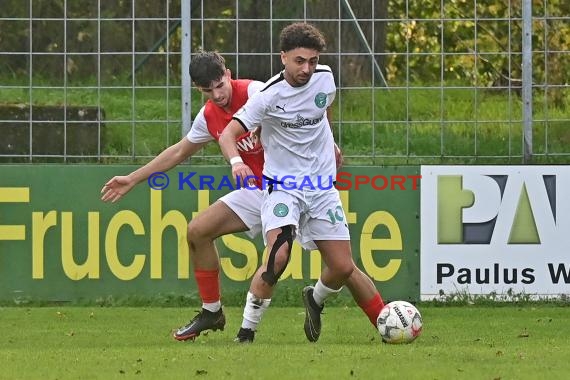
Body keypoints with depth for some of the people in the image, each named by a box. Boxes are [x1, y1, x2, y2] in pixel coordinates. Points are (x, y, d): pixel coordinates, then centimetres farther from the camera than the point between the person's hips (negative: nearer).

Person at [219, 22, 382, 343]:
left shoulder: (325, 78, -2)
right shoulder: (269, 96, -17)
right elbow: (228, 134, -20)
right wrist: (236, 161, -39)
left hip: (322, 188, 5)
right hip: (283, 187, -5)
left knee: (344, 269, 3)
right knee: (278, 258, -26)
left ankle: (316, 299, 36)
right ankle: (246, 331, -15)